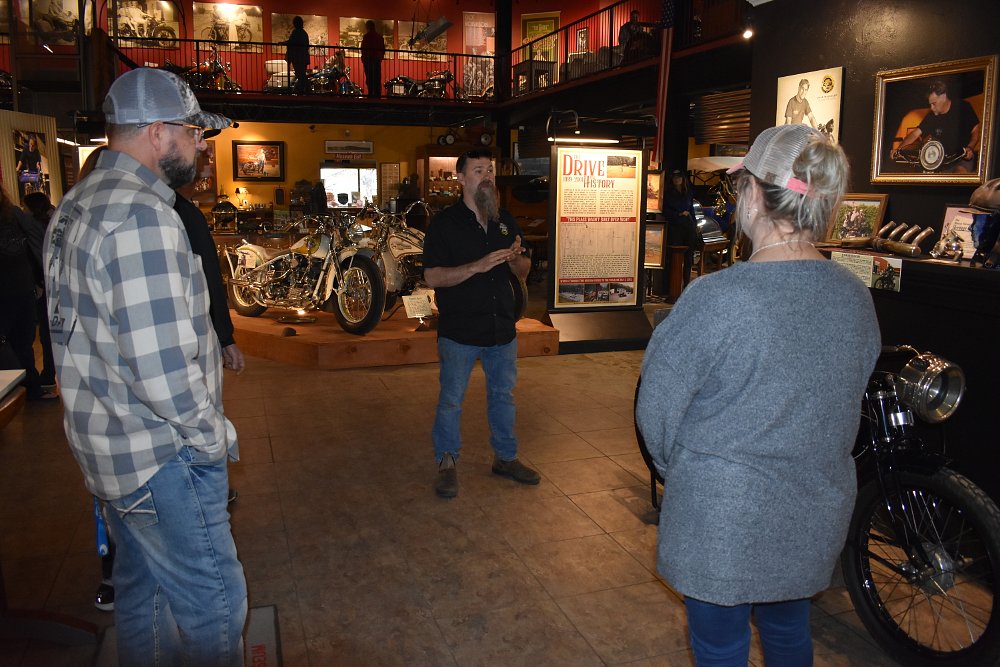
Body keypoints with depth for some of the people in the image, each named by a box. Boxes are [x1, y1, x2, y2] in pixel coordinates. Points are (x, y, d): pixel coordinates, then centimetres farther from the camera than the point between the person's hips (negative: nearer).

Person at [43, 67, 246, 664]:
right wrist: (215, 436, -13)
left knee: (143, 587, 23)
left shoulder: (77, 204, 11)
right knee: (214, 603, 3)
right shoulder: (142, 215, -23)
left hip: (111, 443, 10)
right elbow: (165, 366, -27)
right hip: (165, 457, -10)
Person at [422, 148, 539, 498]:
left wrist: (515, 259, -10)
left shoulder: (505, 220, 9)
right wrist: (478, 266, -26)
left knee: (504, 395, 16)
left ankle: (505, 457, 32)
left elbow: (523, 273, 14)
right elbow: (432, 277, -16)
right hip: (459, 331, -5)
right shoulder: (445, 222, -8)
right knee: (451, 399, 6)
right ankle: (447, 462, 23)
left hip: (502, 328, 5)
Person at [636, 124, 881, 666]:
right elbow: (847, 407, 7)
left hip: (721, 521, -5)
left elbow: (656, 408, -15)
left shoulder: (715, 298, -25)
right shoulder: (857, 298, -6)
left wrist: (675, 471, 5)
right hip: (816, 518, 6)